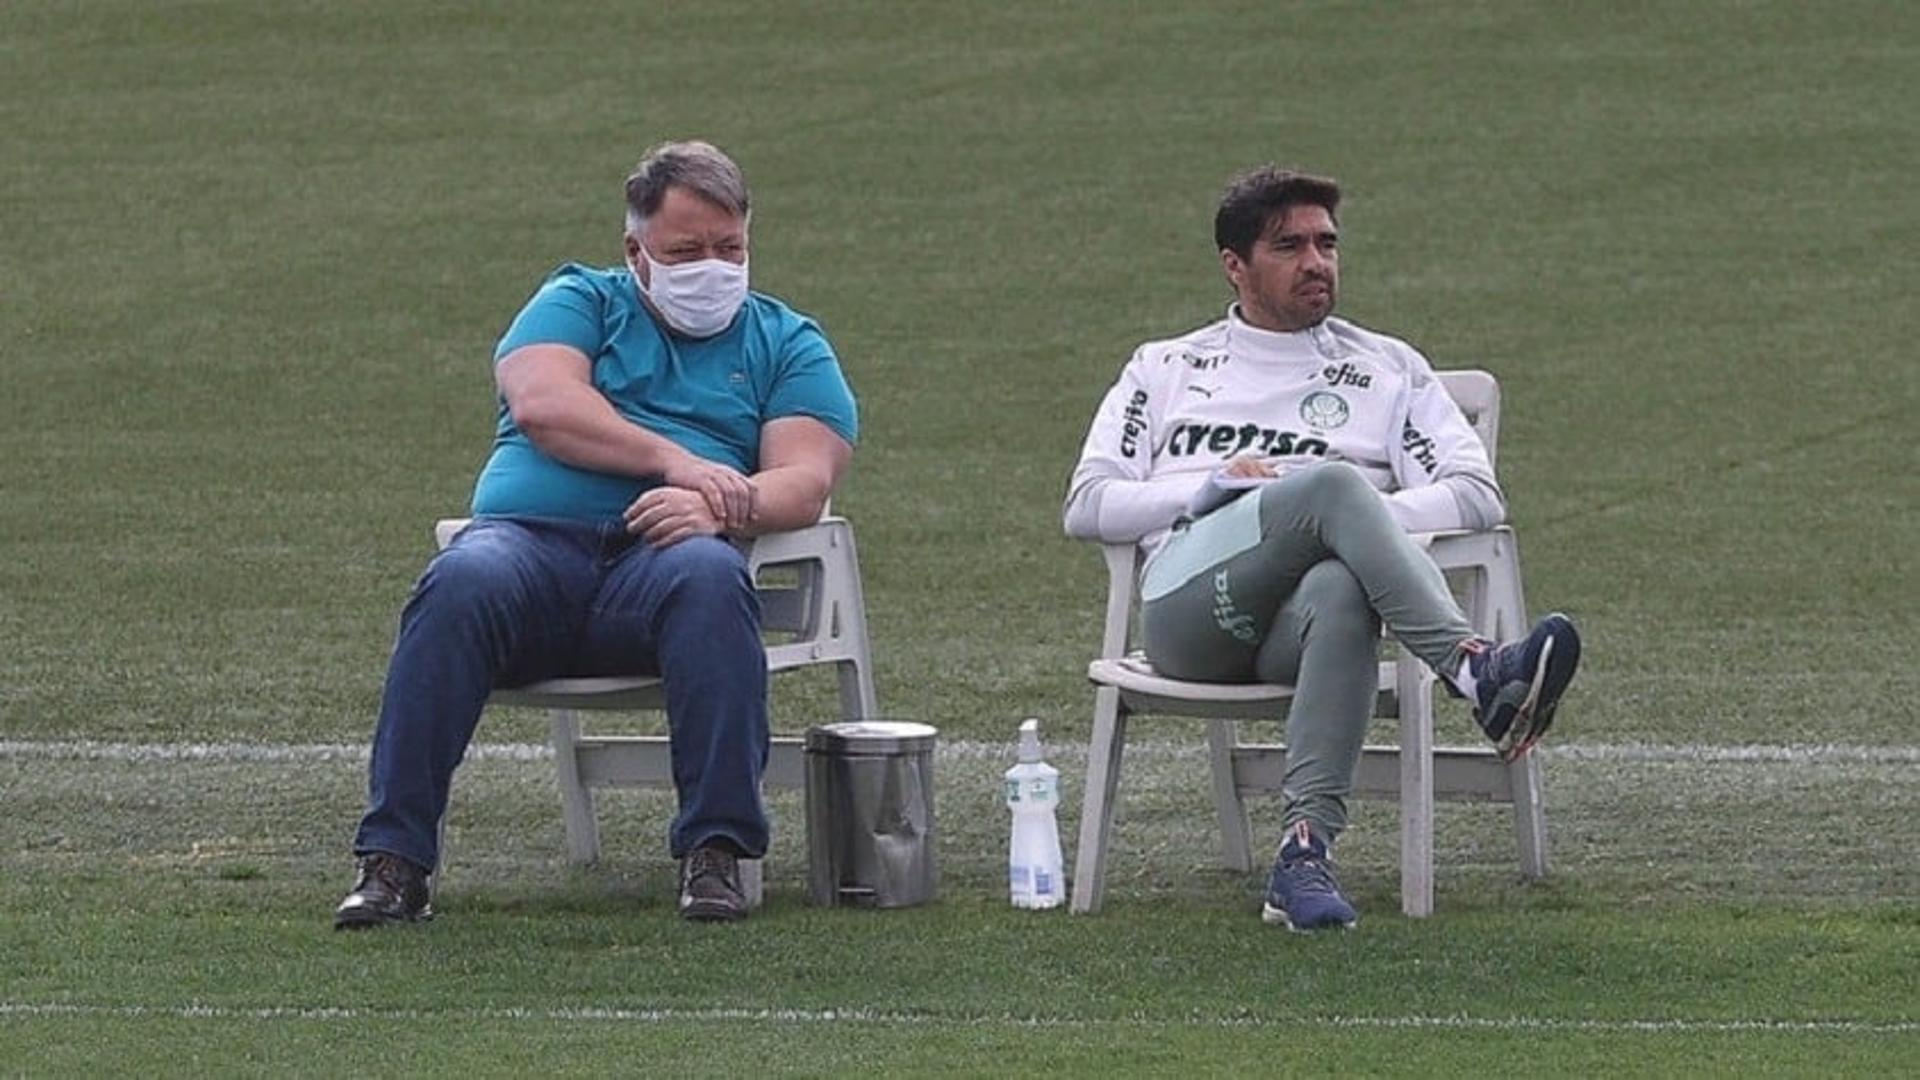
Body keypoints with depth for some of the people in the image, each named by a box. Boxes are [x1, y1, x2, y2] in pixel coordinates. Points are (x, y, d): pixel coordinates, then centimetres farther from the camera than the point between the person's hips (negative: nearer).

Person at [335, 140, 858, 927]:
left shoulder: (788, 344, 24)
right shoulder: (579, 301, 22)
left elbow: (804, 480, 7)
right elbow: (542, 403, 1)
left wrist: (726, 505, -15)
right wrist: (673, 460, -10)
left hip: (658, 552, 0)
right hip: (529, 534, 0)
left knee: (709, 579, -36)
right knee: (461, 586, -34)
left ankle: (717, 850, -39)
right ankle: (393, 859, -36)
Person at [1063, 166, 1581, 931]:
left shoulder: (1388, 371, 28)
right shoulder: (1163, 370, 29)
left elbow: (1476, 497, 15)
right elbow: (1086, 507, 18)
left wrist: (1365, 519, -3)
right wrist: (1211, 489, 3)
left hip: (1293, 631, 1)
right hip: (1186, 603, -1)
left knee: (1341, 592, -41)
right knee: (1330, 483, -32)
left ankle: (1306, 852, -52)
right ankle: (1477, 675, -53)